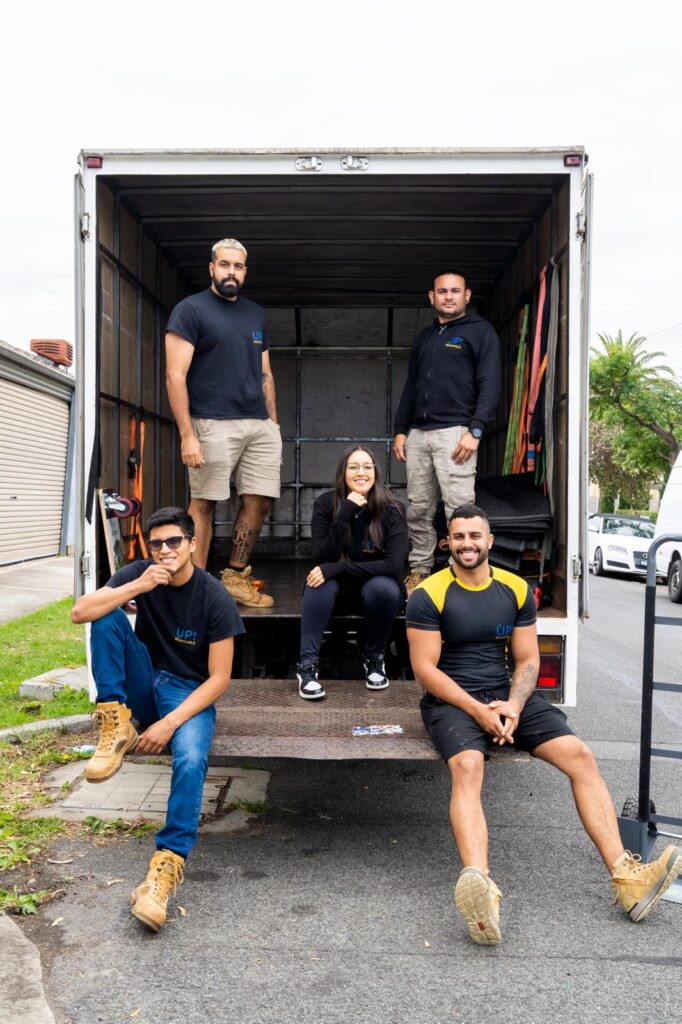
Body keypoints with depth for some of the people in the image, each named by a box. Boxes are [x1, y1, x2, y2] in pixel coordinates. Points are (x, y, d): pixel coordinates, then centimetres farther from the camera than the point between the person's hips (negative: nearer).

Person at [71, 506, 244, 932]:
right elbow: (80, 612, -17)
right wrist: (137, 587, -29)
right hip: (143, 685, 4)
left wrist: (169, 723, -26)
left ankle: (169, 862, -28)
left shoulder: (216, 598, -15)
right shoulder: (138, 573, -5)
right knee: (108, 616, -20)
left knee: (191, 759, -35)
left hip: (189, 694, -3)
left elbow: (219, 679, -16)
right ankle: (117, 724, -20)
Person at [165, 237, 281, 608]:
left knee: (259, 501, 4)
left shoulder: (255, 313, 19)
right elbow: (175, 376, -8)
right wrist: (187, 435, -15)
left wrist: (274, 424, 15)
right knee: (204, 503, -4)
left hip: (261, 425, 6)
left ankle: (236, 577, 17)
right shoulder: (190, 309, -1)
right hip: (213, 424, -6)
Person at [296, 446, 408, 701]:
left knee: (384, 587, -34)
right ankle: (307, 665, -29)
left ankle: (374, 659, -9)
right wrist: (345, 513, -33)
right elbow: (322, 557, -22)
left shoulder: (391, 509, -16)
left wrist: (338, 569, -33)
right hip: (337, 585, 1)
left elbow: (394, 564, -26)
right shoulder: (326, 503, -13)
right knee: (321, 581, -32)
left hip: (375, 583, -1)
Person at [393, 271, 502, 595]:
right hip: (418, 434, 6)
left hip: (454, 431, -6)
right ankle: (419, 571, 15)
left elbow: (489, 386, -6)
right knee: (417, 509, 6)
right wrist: (400, 430, 14)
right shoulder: (424, 337, 22)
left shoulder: (480, 332, 4)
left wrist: (475, 431, -15)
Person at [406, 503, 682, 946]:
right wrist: (477, 710, -19)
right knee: (467, 766, -35)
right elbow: (425, 668, -9)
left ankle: (626, 876, -15)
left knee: (581, 755, -15)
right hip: (451, 700, -4)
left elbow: (528, 660, 8)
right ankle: (479, 887, -51)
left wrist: (514, 705, -12)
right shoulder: (429, 595, -6)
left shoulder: (516, 590, 7)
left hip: (508, 694, 5)